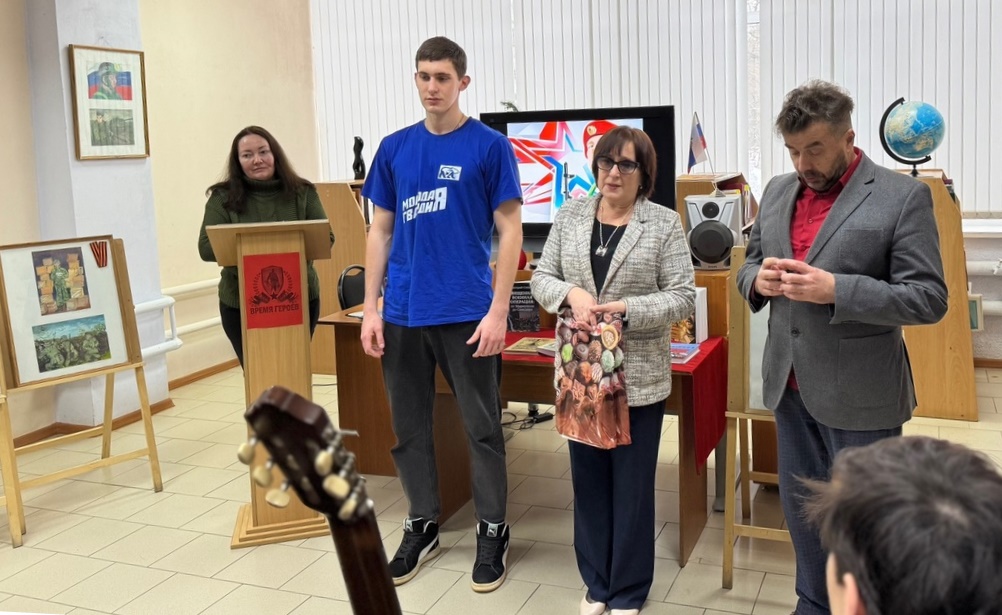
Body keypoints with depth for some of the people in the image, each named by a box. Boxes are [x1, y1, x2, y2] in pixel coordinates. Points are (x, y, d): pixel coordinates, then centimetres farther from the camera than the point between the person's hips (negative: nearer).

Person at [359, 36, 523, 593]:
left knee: (482, 427, 6)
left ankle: (493, 530, 22)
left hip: (467, 314, -4)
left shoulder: (490, 147, -3)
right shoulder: (394, 148, 8)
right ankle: (422, 525, 30)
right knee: (409, 426, 13)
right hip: (403, 314, 4)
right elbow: (380, 231, 11)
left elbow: (510, 232, -5)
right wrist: (370, 308, 4)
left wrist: (498, 310, -12)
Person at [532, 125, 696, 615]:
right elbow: (541, 277, 5)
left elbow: (683, 297, -8)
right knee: (588, 479, 13)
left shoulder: (665, 224, -5)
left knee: (632, 484, 8)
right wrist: (572, 294, -16)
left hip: (638, 375, -3)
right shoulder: (570, 217, 5)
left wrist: (628, 310, -21)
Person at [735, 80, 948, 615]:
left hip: (859, 393, -6)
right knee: (801, 509, 18)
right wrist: (759, 279, -9)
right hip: (790, 385, 6)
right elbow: (747, 268, 15)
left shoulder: (903, 196, -10)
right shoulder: (777, 192, 8)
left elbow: (928, 298, -14)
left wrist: (836, 289, -26)